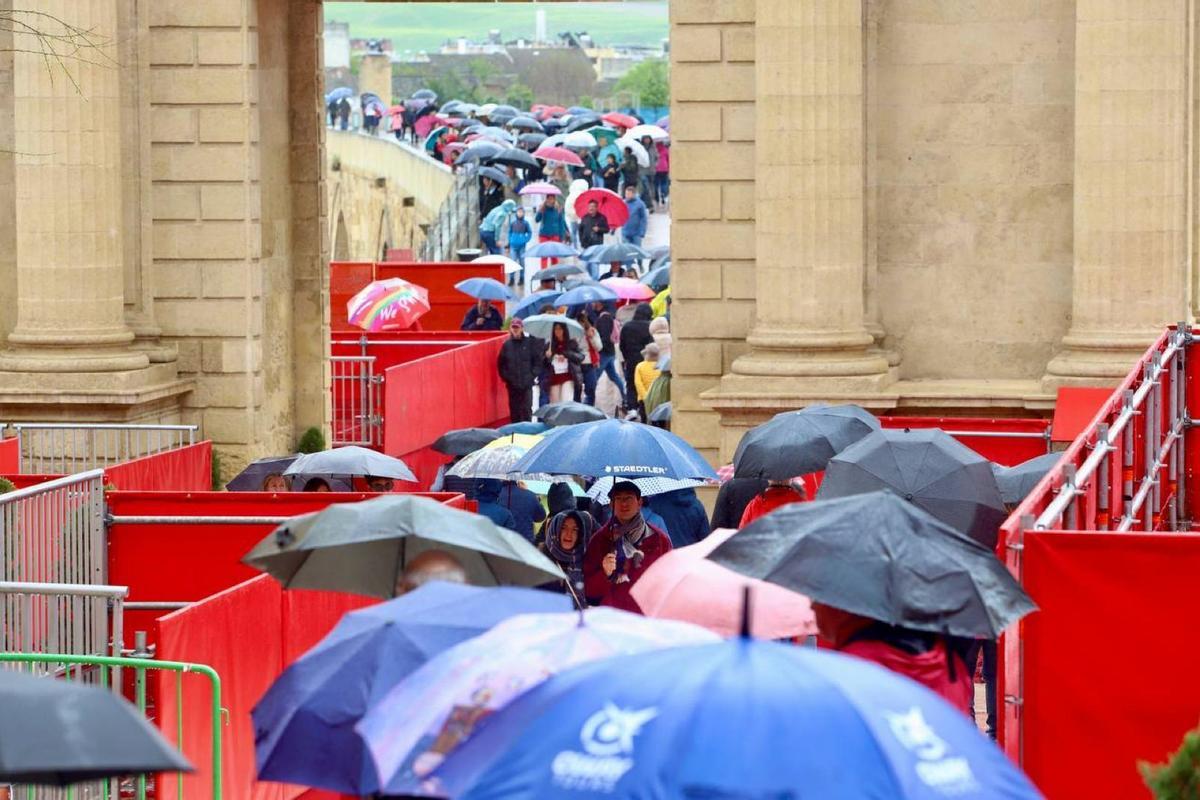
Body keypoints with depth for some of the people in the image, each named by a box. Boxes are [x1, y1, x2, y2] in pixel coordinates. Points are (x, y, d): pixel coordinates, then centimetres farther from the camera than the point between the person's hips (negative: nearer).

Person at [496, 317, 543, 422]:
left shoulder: (530, 343, 2)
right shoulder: (507, 345, 7)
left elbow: (538, 361, 3)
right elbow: (501, 364, 11)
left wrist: (532, 375, -6)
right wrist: (506, 377, 1)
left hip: (527, 384, -2)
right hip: (512, 384, 2)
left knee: (526, 409, -7)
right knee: (514, 410, 4)